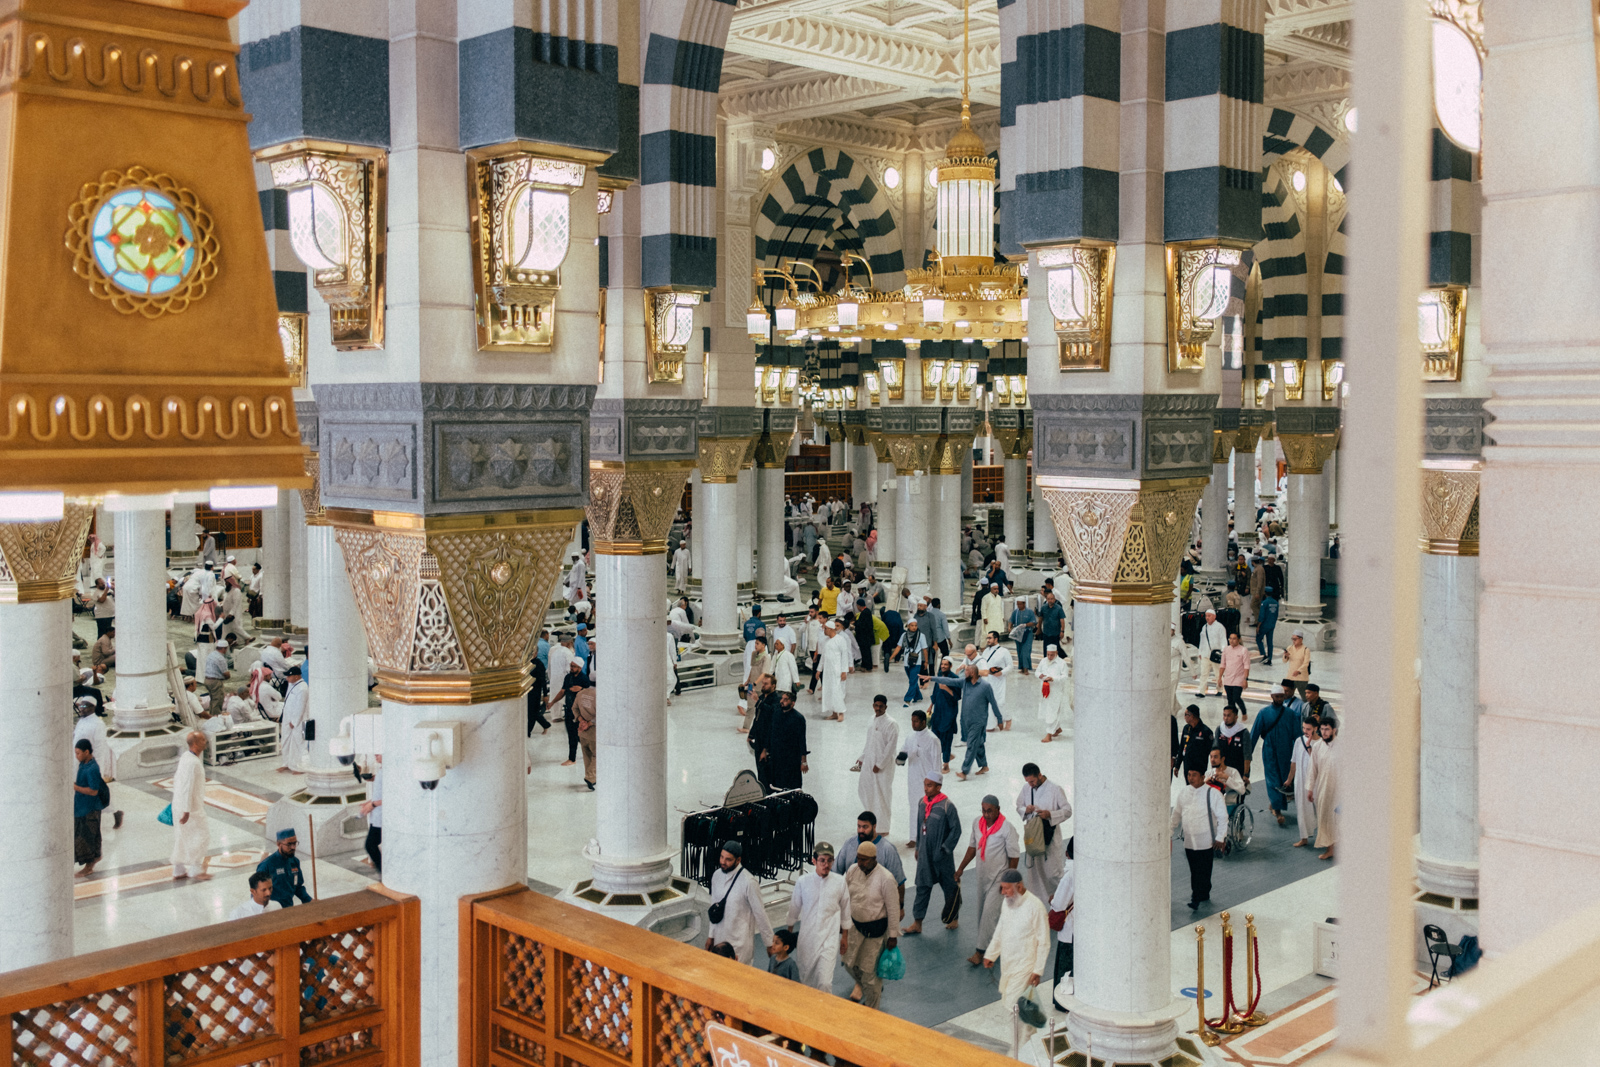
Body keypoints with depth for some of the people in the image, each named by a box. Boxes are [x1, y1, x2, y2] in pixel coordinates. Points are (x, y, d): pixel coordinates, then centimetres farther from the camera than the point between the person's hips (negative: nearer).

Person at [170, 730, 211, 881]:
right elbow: (187, 787, -25)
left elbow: (177, 779, 17)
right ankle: (195, 870, 8)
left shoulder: (185, 757, 8)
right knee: (201, 836, 1)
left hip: (179, 805, 10)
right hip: (191, 808, -10)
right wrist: (186, 811, -23)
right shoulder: (192, 762, -23)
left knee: (181, 838, 16)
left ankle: (178, 871, 24)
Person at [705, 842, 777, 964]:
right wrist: (711, 935, 15)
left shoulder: (748, 882, -19)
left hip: (739, 942, -6)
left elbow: (760, 913, -12)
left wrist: (769, 943, -6)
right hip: (719, 939, 6)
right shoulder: (717, 875, 0)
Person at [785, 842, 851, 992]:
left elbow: (845, 909, 7)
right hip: (807, 936, 2)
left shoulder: (840, 882, -7)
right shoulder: (803, 881, -7)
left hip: (830, 938, -2)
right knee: (806, 976, 15)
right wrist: (789, 933, 16)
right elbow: (794, 908, 7)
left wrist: (845, 936, 14)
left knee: (824, 982, -12)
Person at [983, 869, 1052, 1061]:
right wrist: (991, 954, 21)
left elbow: (1043, 942, -15)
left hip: (1025, 966, -7)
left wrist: (1038, 970, -15)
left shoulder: (1034, 906, -19)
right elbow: (1000, 931, 18)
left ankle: (1018, 1056, -1)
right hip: (1008, 964, 7)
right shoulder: (1008, 903, 3)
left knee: (1015, 1008, -9)